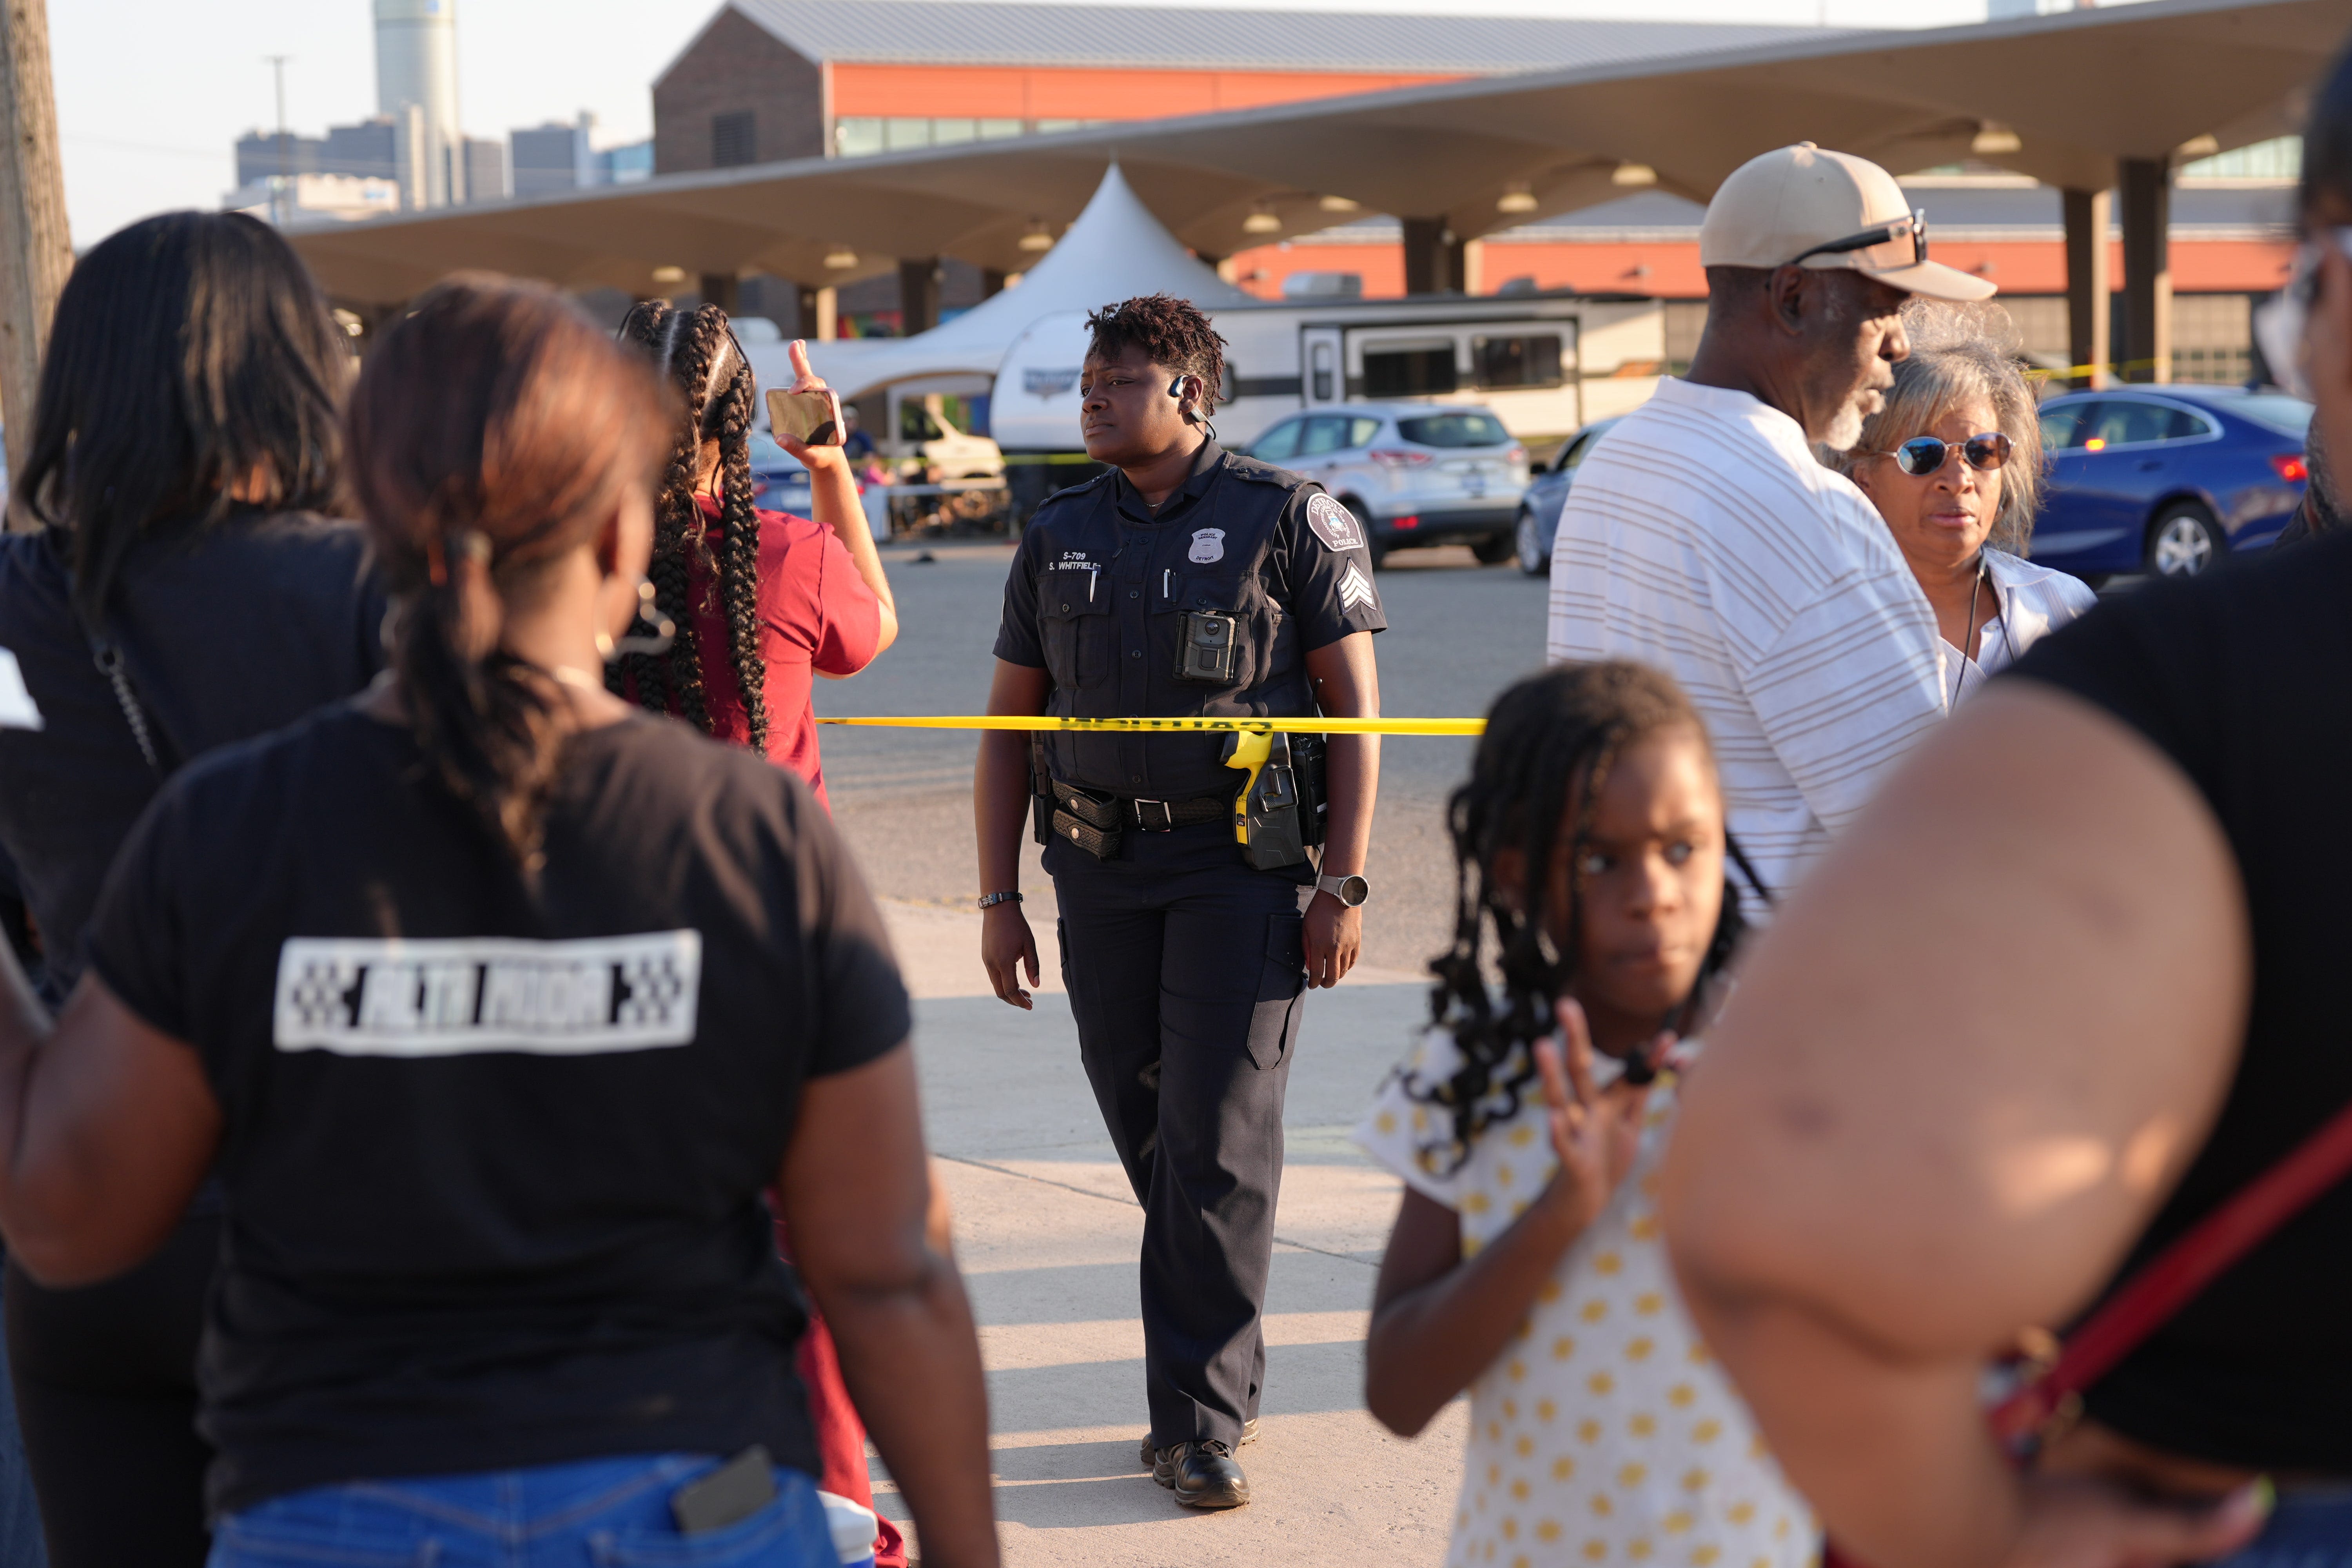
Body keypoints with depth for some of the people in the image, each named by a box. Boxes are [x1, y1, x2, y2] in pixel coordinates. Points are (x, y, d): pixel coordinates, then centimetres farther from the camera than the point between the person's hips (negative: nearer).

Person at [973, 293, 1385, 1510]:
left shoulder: (1288, 521, -2)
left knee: (1219, 1140, -9)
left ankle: (1203, 1422, -5)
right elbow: (1007, 725, 14)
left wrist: (1343, 884, -9)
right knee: (1148, 1137, 8)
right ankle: (1223, 1373, 24)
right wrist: (998, 899, 8)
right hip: (1103, 872, 5)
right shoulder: (1060, 538, 11)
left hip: (1245, 867, -5)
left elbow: (1356, 705, -2)